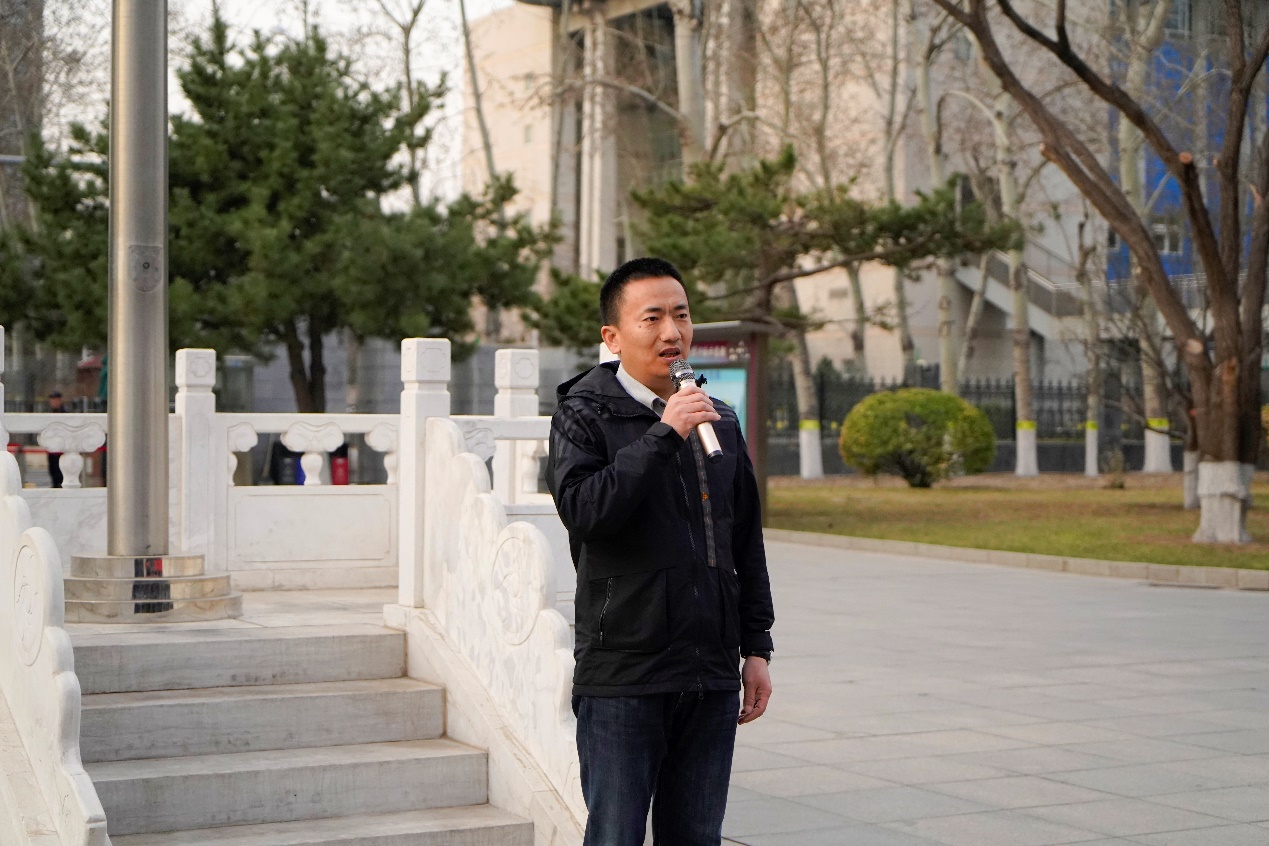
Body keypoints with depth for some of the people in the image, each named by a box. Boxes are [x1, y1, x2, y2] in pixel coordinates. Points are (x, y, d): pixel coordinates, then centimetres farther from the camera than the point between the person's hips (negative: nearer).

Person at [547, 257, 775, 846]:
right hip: (622, 677, -5)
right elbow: (581, 508, -22)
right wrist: (664, 433, -20)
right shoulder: (585, 415, -3)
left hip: (711, 678, 5)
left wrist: (756, 647, 14)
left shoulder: (719, 421, 14)